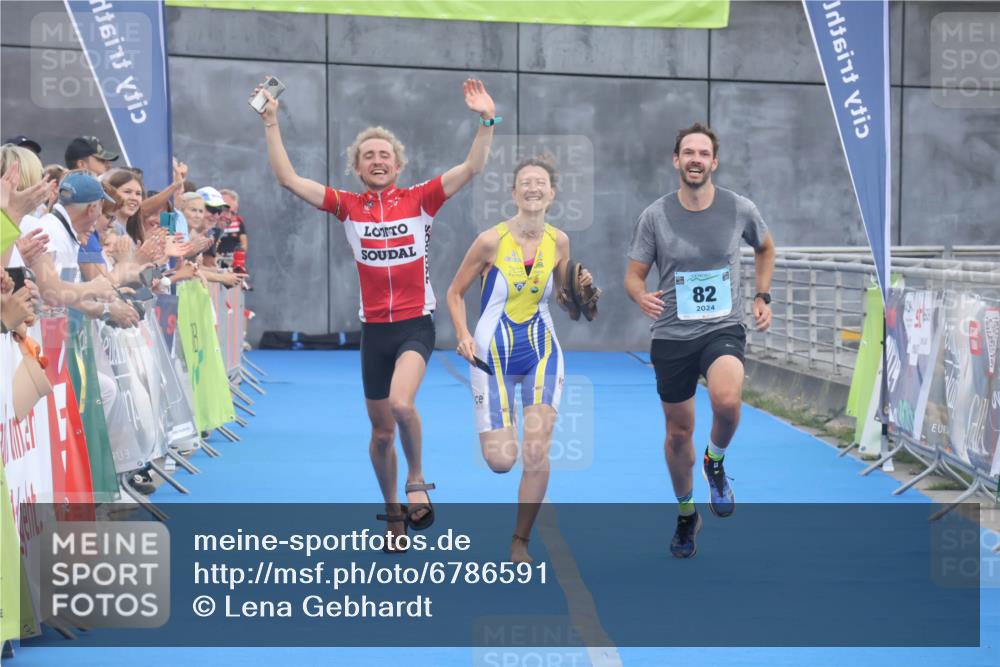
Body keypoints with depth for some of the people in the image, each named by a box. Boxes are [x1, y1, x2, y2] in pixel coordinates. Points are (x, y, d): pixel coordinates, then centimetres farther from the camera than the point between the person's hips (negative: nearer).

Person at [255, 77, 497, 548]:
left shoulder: (420, 200, -2)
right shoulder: (348, 206, 2)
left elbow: (471, 169, -9)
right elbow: (288, 179, -1)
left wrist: (486, 122, -21)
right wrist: (271, 124, -7)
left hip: (415, 324, -3)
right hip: (374, 329, 3)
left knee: (401, 403, -29)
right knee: (381, 430, 12)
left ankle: (416, 481, -5)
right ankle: (392, 510, 32)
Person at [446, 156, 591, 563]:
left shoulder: (558, 241, -1)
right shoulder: (491, 240, -12)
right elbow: (455, 292, -1)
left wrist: (582, 287, -7)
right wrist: (463, 336, -17)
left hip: (542, 352, 2)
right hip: (493, 356, -2)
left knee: (537, 453, -9)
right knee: (500, 461, -6)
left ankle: (520, 543, 7)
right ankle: (498, 428, 33)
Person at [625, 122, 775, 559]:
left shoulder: (740, 209, -3)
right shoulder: (655, 216, -5)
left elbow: (765, 248, 18)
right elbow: (633, 276, -1)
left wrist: (762, 297, 9)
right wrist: (641, 296, -24)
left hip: (723, 329, -1)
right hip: (671, 336, 1)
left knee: (727, 400, -32)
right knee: (678, 433, 11)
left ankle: (715, 462, 2)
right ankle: (686, 514, 36)